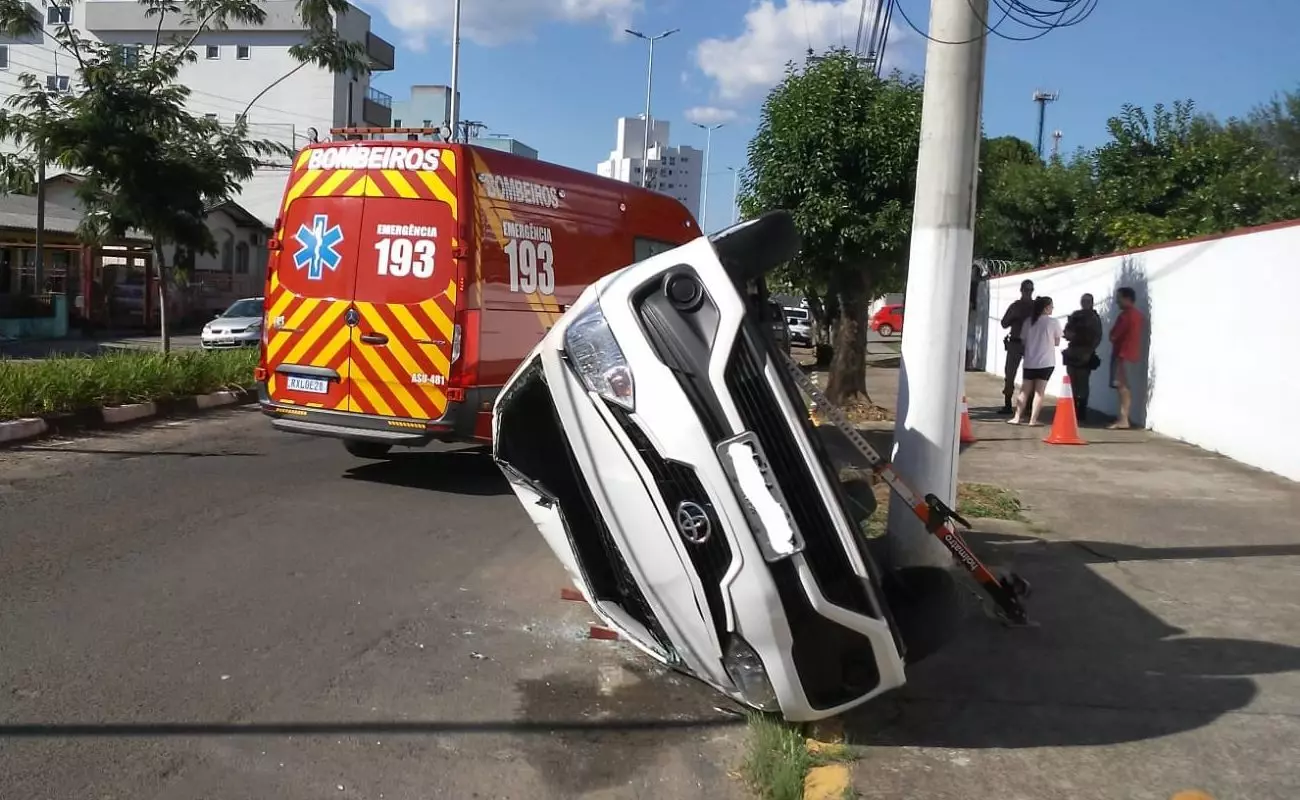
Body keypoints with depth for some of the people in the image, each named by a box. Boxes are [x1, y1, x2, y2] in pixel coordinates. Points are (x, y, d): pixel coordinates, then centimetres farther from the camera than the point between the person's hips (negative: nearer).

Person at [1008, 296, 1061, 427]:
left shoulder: (1028, 321, 4)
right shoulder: (1053, 322, -4)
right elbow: (1057, 343, 4)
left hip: (1029, 362, 3)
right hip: (1046, 362, -3)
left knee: (1025, 391, 10)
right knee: (1039, 391, 0)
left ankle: (1016, 417, 5)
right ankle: (1033, 420, -4)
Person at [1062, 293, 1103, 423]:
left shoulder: (1095, 318, 3)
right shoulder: (1075, 315, 14)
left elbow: (1097, 337, -3)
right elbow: (1067, 330, 15)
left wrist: (1089, 351, -14)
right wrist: (1069, 334, -8)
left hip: (1085, 354, -4)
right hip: (1072, 353, 4)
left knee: (1082, 384, -6)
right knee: (1073, 383, 4)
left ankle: (1081, 413, -4)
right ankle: (1073, 411, 10)